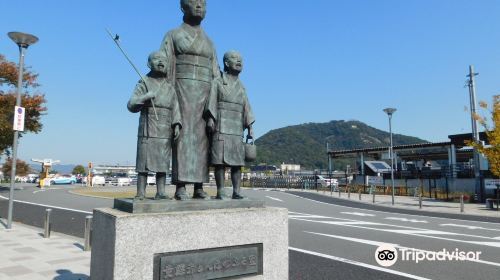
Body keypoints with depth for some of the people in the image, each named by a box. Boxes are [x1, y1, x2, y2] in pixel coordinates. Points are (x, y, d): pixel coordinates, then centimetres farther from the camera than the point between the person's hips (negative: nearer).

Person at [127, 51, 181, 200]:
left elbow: (175, 109, 9)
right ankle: (140, 194, 2)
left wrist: (177, 125, -5)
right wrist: (145, 97, -19)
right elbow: (131, 105, -4)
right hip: (148, 131, -3)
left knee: (162, 163, 4)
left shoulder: (170, 88, 14)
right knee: (144, 162, -3)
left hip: (166, 132, 3)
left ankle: (160, 192, 9)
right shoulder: (144, 84, 4)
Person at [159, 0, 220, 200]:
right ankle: (180, 188, -11)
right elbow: (163, 68, 0)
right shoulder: (173, 35, 9)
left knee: (201, 140, -2)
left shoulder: (208, 42, 23)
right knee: (183, 137, -14)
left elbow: (215, 75, 18)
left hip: (204, 95, 5)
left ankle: (199, 188, 1)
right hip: (183, 92, -4)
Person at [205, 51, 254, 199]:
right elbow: (212, 103, -2)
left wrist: (250, 129, 9)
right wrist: (210, 119, -16)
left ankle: (236, 192, 4)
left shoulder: (241, 87, 21)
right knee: (220, 161, -6)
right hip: (221, 128, -4)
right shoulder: (217, 83, 9)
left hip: (237, 130, 4)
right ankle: (220, 192, -2)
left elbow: (246, 109, 16)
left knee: (237, 162, 0)